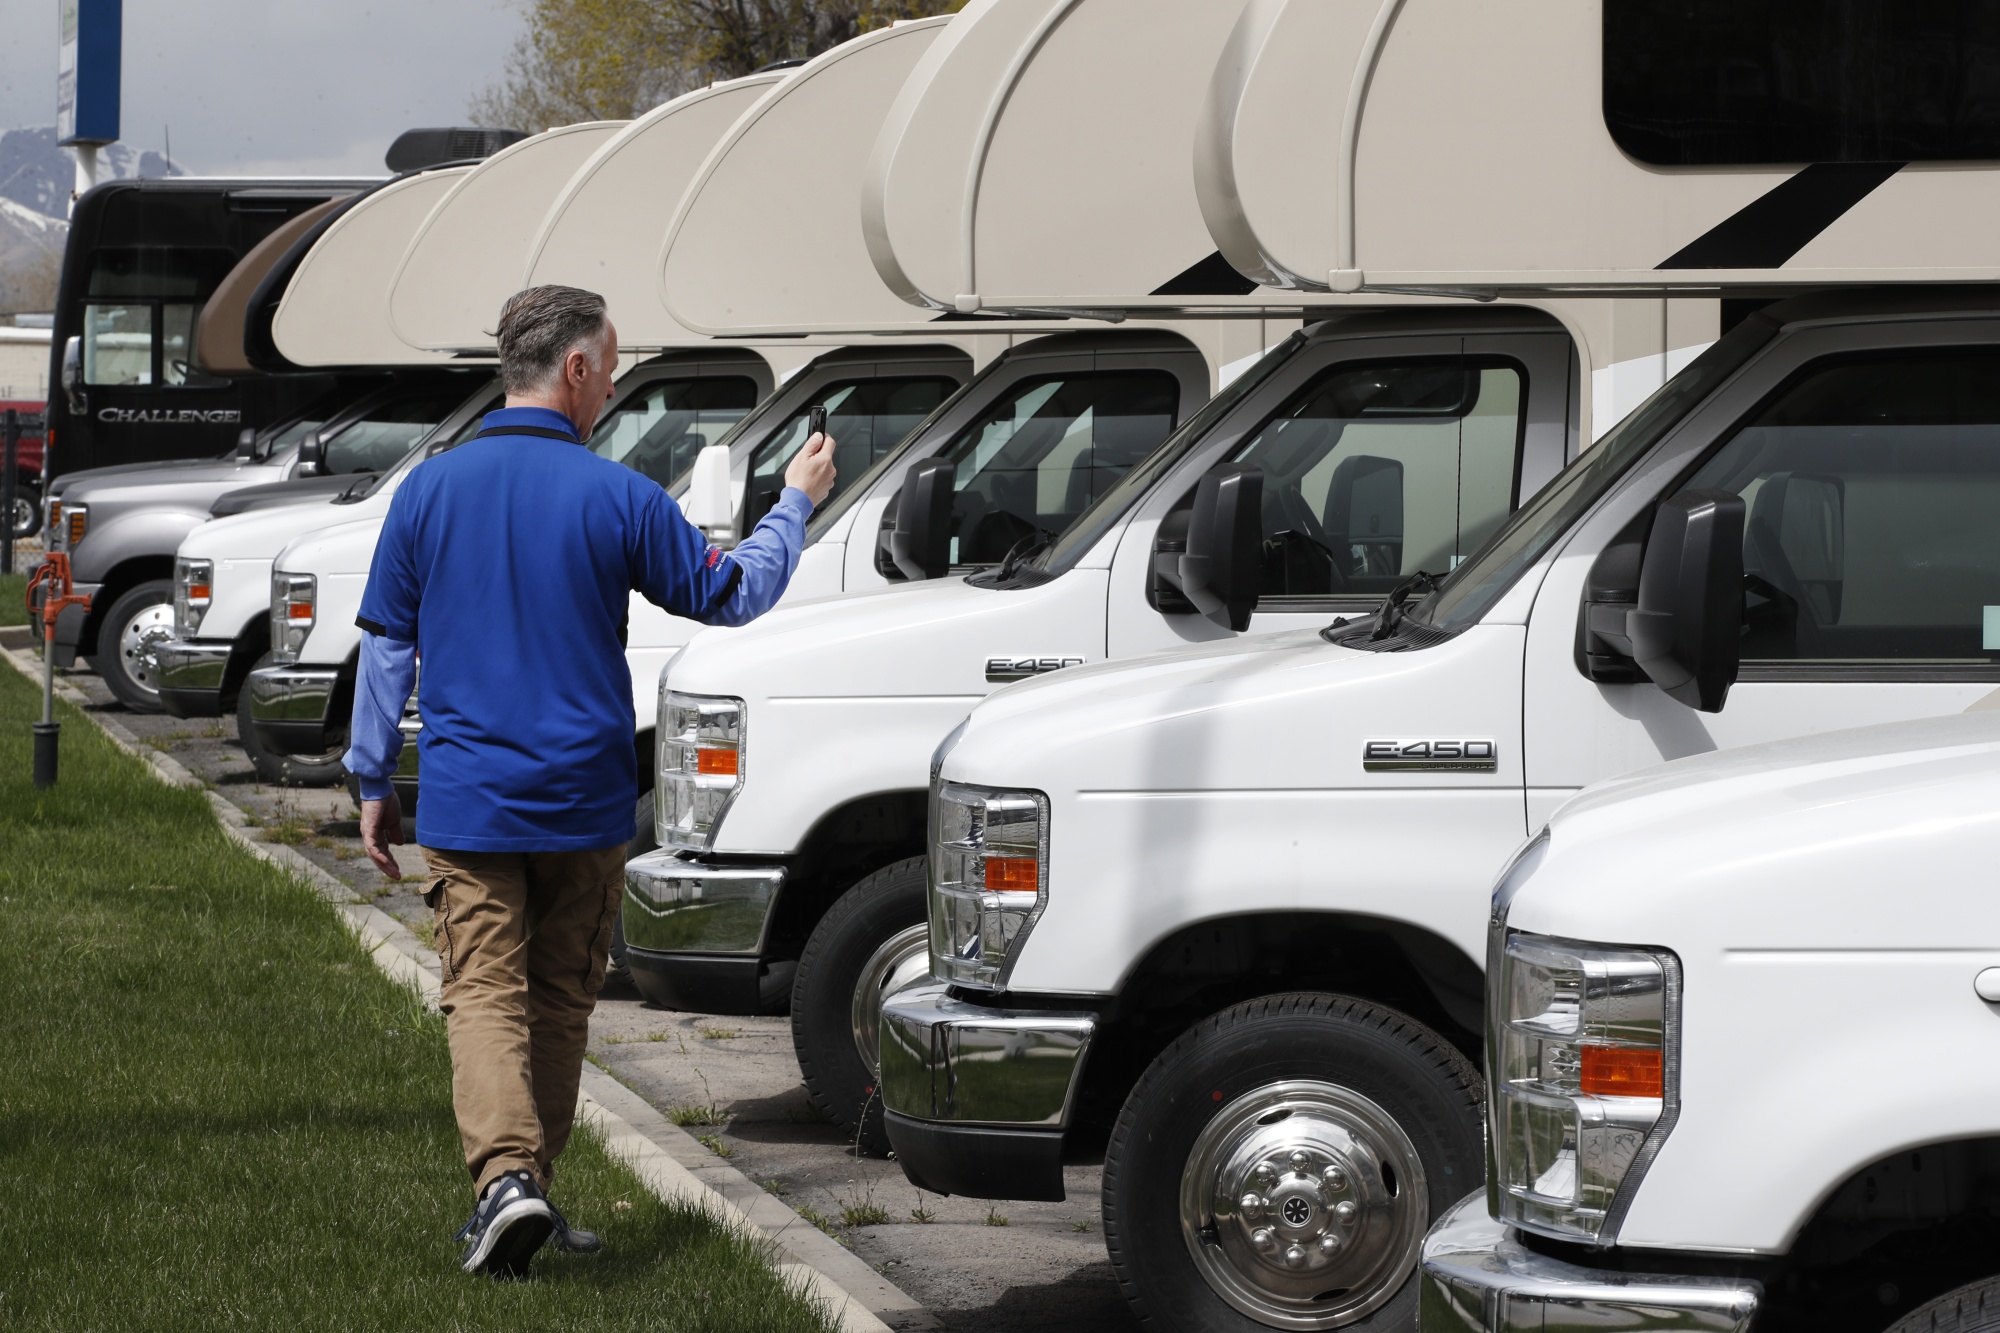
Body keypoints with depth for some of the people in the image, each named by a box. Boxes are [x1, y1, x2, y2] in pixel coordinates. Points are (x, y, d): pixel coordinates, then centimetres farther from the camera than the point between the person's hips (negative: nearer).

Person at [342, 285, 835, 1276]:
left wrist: (372, 782, 14)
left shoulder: (430, 490, -1)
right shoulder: (617, 498, -7)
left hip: (466, 803, 0)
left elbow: (386, 646, 5)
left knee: (484, 994, -2)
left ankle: (504, 1177, -22)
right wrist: (797, 501, 20)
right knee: (559, 999, 14)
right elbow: (732, 595, 4)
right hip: (585, 803, 0)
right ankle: (531, 1185, 22)